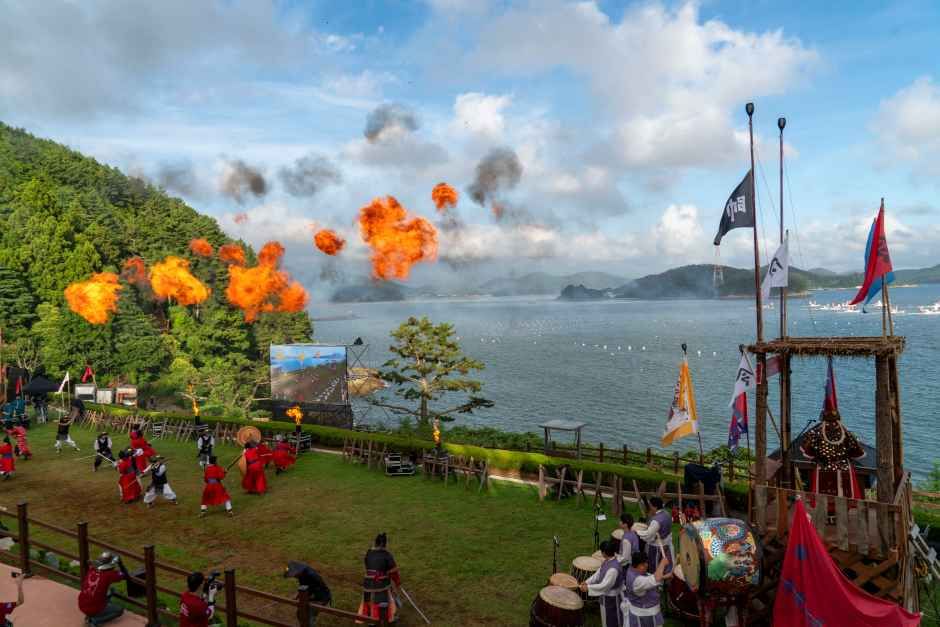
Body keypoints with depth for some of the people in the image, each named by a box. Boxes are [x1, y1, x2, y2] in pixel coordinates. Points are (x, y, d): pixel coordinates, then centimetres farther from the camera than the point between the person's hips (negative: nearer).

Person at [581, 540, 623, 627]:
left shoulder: (613, 568, -34)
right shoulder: (607, 561, -4)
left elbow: (604, 586, -31)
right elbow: (598, 574, 7)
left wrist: (588, 587, -25)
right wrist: (587, 582, -3)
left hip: (611, 599, -8)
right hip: (605, 597, 8)